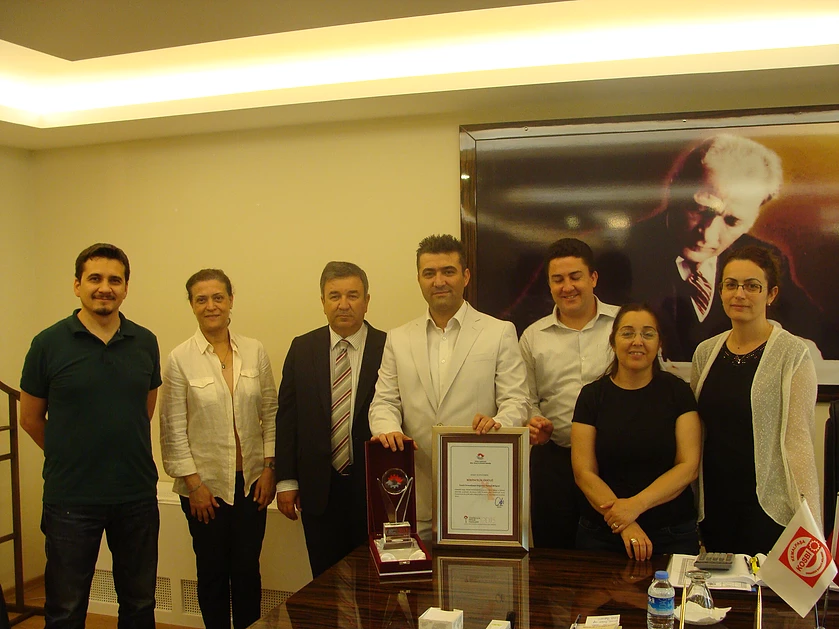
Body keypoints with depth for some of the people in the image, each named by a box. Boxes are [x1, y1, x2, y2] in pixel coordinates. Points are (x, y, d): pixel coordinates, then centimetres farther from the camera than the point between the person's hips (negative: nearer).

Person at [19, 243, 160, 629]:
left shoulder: (145, 343, 1)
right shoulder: (49, 344, -7)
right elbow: (30, 418, 3)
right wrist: (70, 457, 9)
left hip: (138, 495, 3)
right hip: (72, 499, -2)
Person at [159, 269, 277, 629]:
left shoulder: (255, 352, 0)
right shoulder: (180, 359, -6)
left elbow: (270, 414, 4)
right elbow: (173, 429, -5)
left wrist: (269, 468, -1)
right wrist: (193, 483, -7)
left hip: (251, 481, 2)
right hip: (205, 484, -2)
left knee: (247, 568, 9)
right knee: (213, 571, 11)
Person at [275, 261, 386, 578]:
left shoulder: (389, 348, -4)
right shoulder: (302, 349, 4)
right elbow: (287, 417, 5)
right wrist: (286, 480, 1)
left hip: (374, 486, -2)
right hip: (319, 488, 2)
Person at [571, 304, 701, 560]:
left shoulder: (677, 391, 0)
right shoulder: (592, 395, 0)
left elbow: (689, 466, -6)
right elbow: (584, 472, -6)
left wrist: (636, 505, -19)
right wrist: (625, 525, -19)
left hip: (673, 536, 0)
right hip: (603, 534, 1)